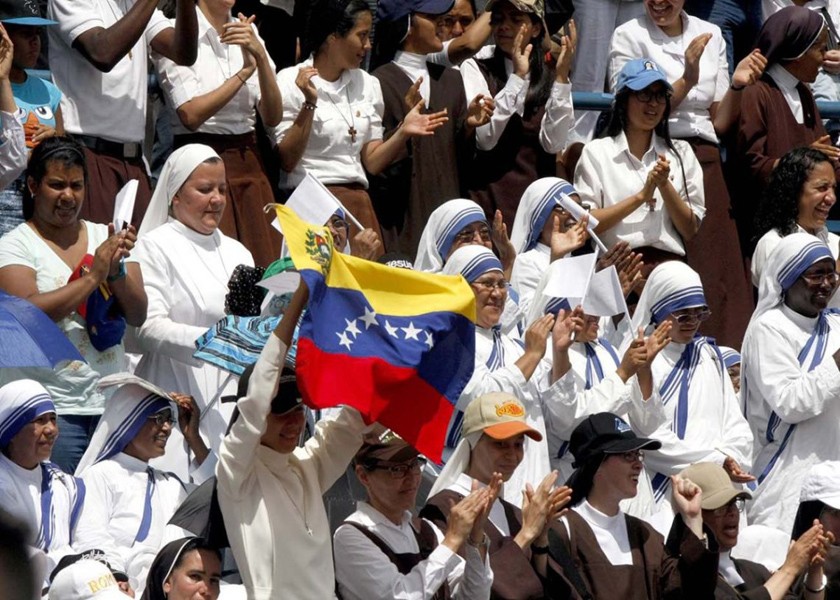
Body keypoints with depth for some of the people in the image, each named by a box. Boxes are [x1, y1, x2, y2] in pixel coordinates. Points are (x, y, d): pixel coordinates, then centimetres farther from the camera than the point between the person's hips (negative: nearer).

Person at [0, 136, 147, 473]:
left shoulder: (107, 238, 11)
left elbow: (138, 316, 7)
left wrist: (117, 271, -10)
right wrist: (93, 277, -14)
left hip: (112, 403, 4)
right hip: (53, 407, -4)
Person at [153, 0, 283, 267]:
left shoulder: (247, 32, 12)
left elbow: (272, 117, 4)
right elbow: (191, 115, -15)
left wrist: (260, 56, -10)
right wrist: (245, 71, -10)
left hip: (249, 162, 5)